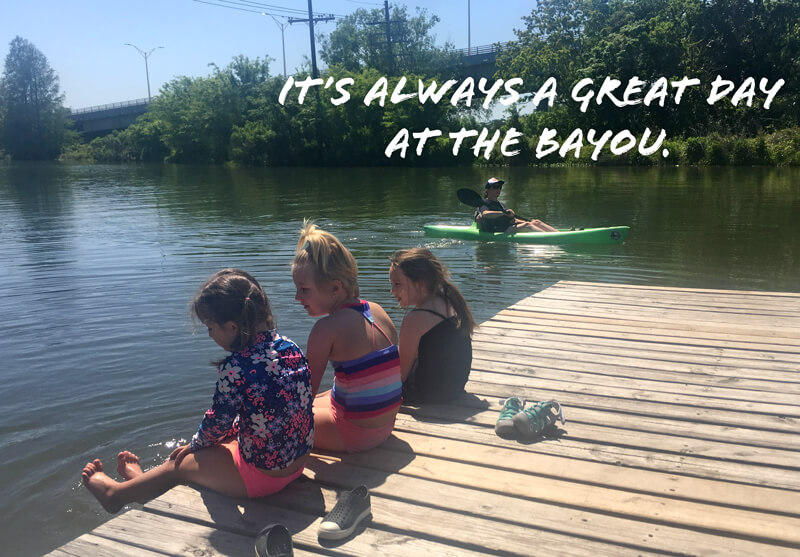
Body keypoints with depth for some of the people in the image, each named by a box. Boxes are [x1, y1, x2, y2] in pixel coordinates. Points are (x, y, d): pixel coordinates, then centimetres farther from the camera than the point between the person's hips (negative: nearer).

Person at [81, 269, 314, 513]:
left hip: (262, 475, -7)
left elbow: (218, 422, -11)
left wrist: (195, 445, 9)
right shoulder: (290, 347, -2)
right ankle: (142, 479, 48)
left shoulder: (236, 367, -25)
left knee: (179, 464, 15)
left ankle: (115, 493, 43)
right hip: (299, 460, 7)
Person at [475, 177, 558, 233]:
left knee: (537, 222, -8)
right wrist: (503, 213, -34)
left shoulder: (501, 204, 27)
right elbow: (485, 214, -25)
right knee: (526, 225, -28)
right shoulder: (484, 203, -2)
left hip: (511, 228, 9)